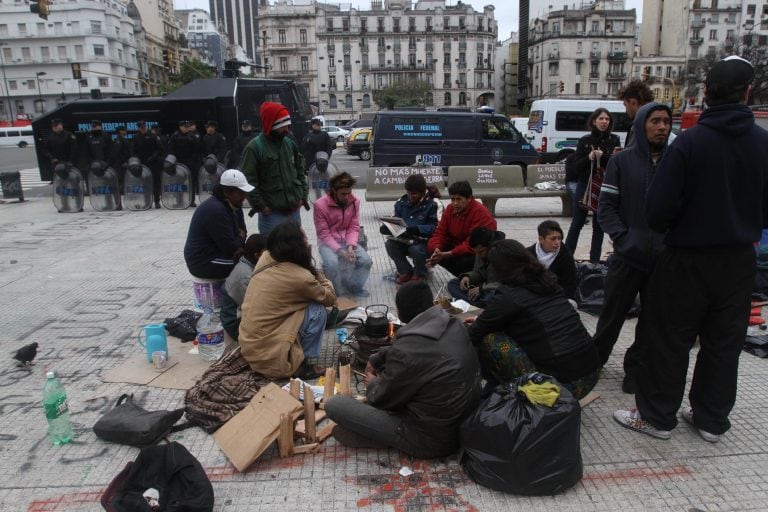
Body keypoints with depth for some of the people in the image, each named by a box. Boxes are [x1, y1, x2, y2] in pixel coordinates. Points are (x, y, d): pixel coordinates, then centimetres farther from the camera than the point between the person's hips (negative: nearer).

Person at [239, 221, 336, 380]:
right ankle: (298, 365, 1)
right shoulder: (300, 277, -20)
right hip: (268, 354, -8)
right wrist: (313, 268, 4)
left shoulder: (266, 258, 0)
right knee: (318, 311, -8)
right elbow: (330, 299, -2)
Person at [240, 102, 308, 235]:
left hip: (294, 211, 6)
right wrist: (261, 206, -14)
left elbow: (300, 171, 17)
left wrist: (303, 196, 8)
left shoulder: (290, 144, 9)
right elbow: (248, 181, -12)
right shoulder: (254, 148, -10)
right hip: (272, 214, -6)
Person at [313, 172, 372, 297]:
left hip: (347, 240, 4)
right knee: (332, 264, -32)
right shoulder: (320, 205, -18)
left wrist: (350, 246, -21)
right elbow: (324, 234, -16)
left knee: (366, 260, -17)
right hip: (327, 241, -4)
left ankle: (355, 287, 10)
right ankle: (338, 293, -4)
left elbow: (354, 227, -3)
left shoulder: (354, 202, -6)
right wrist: (339, 250, -27)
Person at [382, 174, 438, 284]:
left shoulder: (433, 204, -11)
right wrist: (387, 227, -16)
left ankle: (419, 275, 0)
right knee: (389, 244, -22)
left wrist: (417, 229, -36)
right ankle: (406, 271, 2)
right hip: (404, 239, 5)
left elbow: (435, 227, -19)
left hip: (423, 241, -5)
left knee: (417, 250, -35)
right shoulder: (401, 202, 6)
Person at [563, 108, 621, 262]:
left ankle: (594, 261, 14)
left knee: (598, 225, 7)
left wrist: (603, 156, -19)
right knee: (577, 222, 4)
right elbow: (576, 166, 1)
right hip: (584, 185, 0)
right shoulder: (585, 141, 4)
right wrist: (588, 158, -17)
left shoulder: (614, 140, 3)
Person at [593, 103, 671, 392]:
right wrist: (623, 238, -14)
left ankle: (636, 368, 28)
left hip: (666, 258, 2)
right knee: (613, 313, 10)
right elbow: (606, 206, -2)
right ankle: (595, 358, 30)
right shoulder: (622, 161, 0)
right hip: (628, 256, -2)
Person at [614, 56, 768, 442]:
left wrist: (665, 230, 4)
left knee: (669, 340, 8)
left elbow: (659, 208, -17)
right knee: (724, 343, 15)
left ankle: (657, 416, 19)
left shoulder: (689, 142, -16)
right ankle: (712, 420, 28)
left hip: (688, 257, -4)